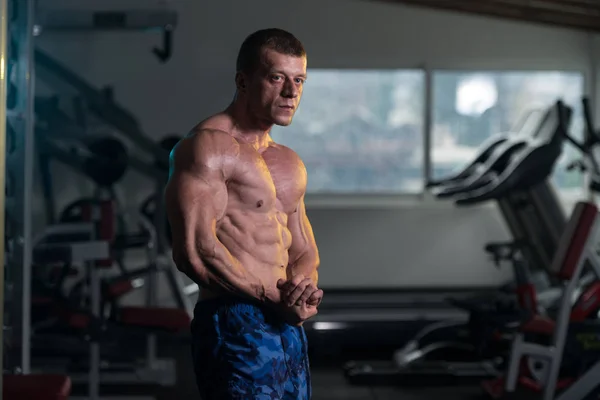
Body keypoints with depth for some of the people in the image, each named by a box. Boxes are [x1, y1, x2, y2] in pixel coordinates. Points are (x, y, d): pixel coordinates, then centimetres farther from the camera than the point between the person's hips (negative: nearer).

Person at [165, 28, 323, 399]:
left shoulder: (290, 163, 19)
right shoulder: (208, 146, -8)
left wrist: (303, 286, -3)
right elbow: (194, 250, -17)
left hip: (289, 326, 8)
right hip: (235, 325, -8)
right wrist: (274, 297, -13)